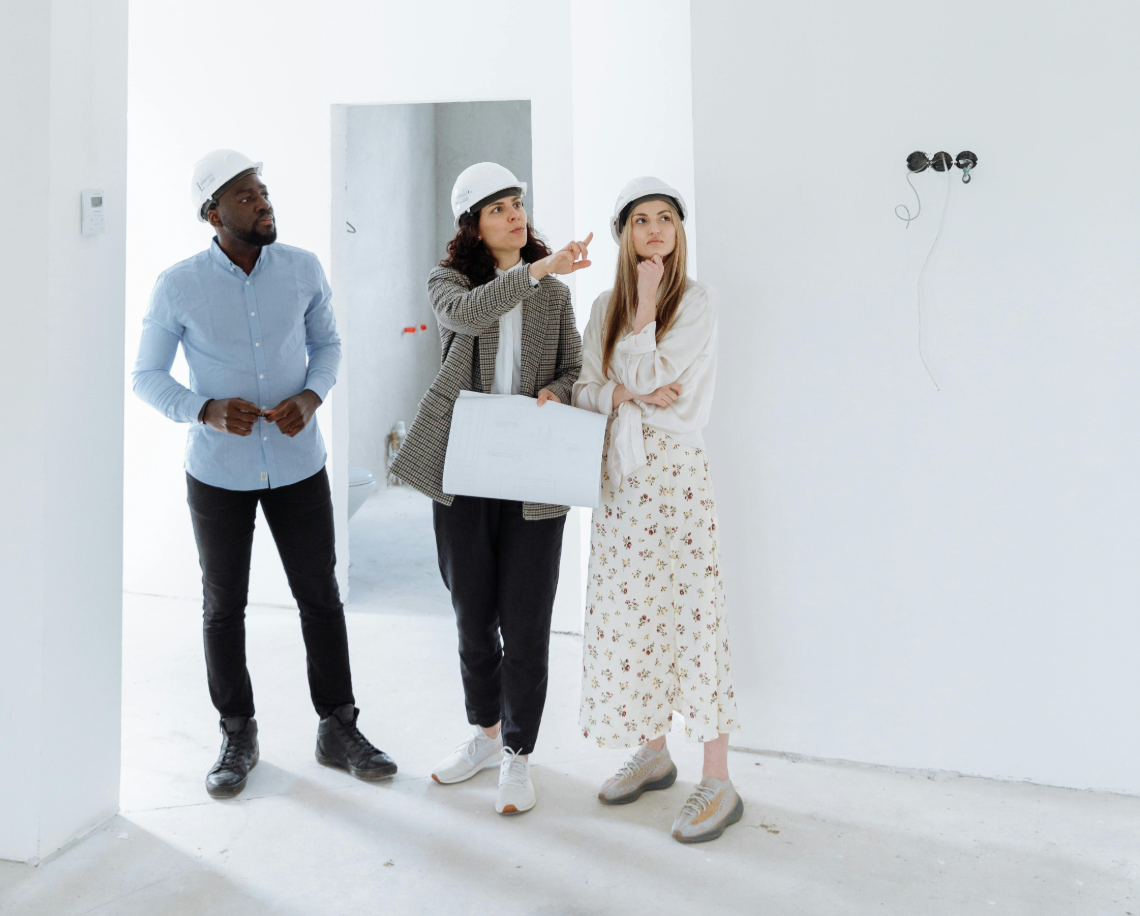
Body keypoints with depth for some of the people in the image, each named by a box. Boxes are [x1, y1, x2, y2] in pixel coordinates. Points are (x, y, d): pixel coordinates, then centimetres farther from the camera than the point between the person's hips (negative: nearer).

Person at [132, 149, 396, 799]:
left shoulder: (304, 270, -4)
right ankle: (238, 736, 27)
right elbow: (147, 375, -2)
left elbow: (327, 343, 9)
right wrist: (208, 411, -20)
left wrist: (311, 397, -12)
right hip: (219, 471, -1)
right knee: (224, 606, 10)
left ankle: (339, 729, 22)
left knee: (322, 598, 7)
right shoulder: (178, 287, -9)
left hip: (298, 463, 2)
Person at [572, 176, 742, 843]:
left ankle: (719, 781, -1)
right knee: (628, 613, 9)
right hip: (619, 475, 6)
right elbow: (583, 390, 7)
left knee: (689, 613, -8)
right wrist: (627, 395, -12)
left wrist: (648, 300, -10)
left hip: (675, 470, -6)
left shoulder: (696, 300, -4)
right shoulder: (606, 306, 13)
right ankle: (653, 753, 25)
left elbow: (650, 375, -13)